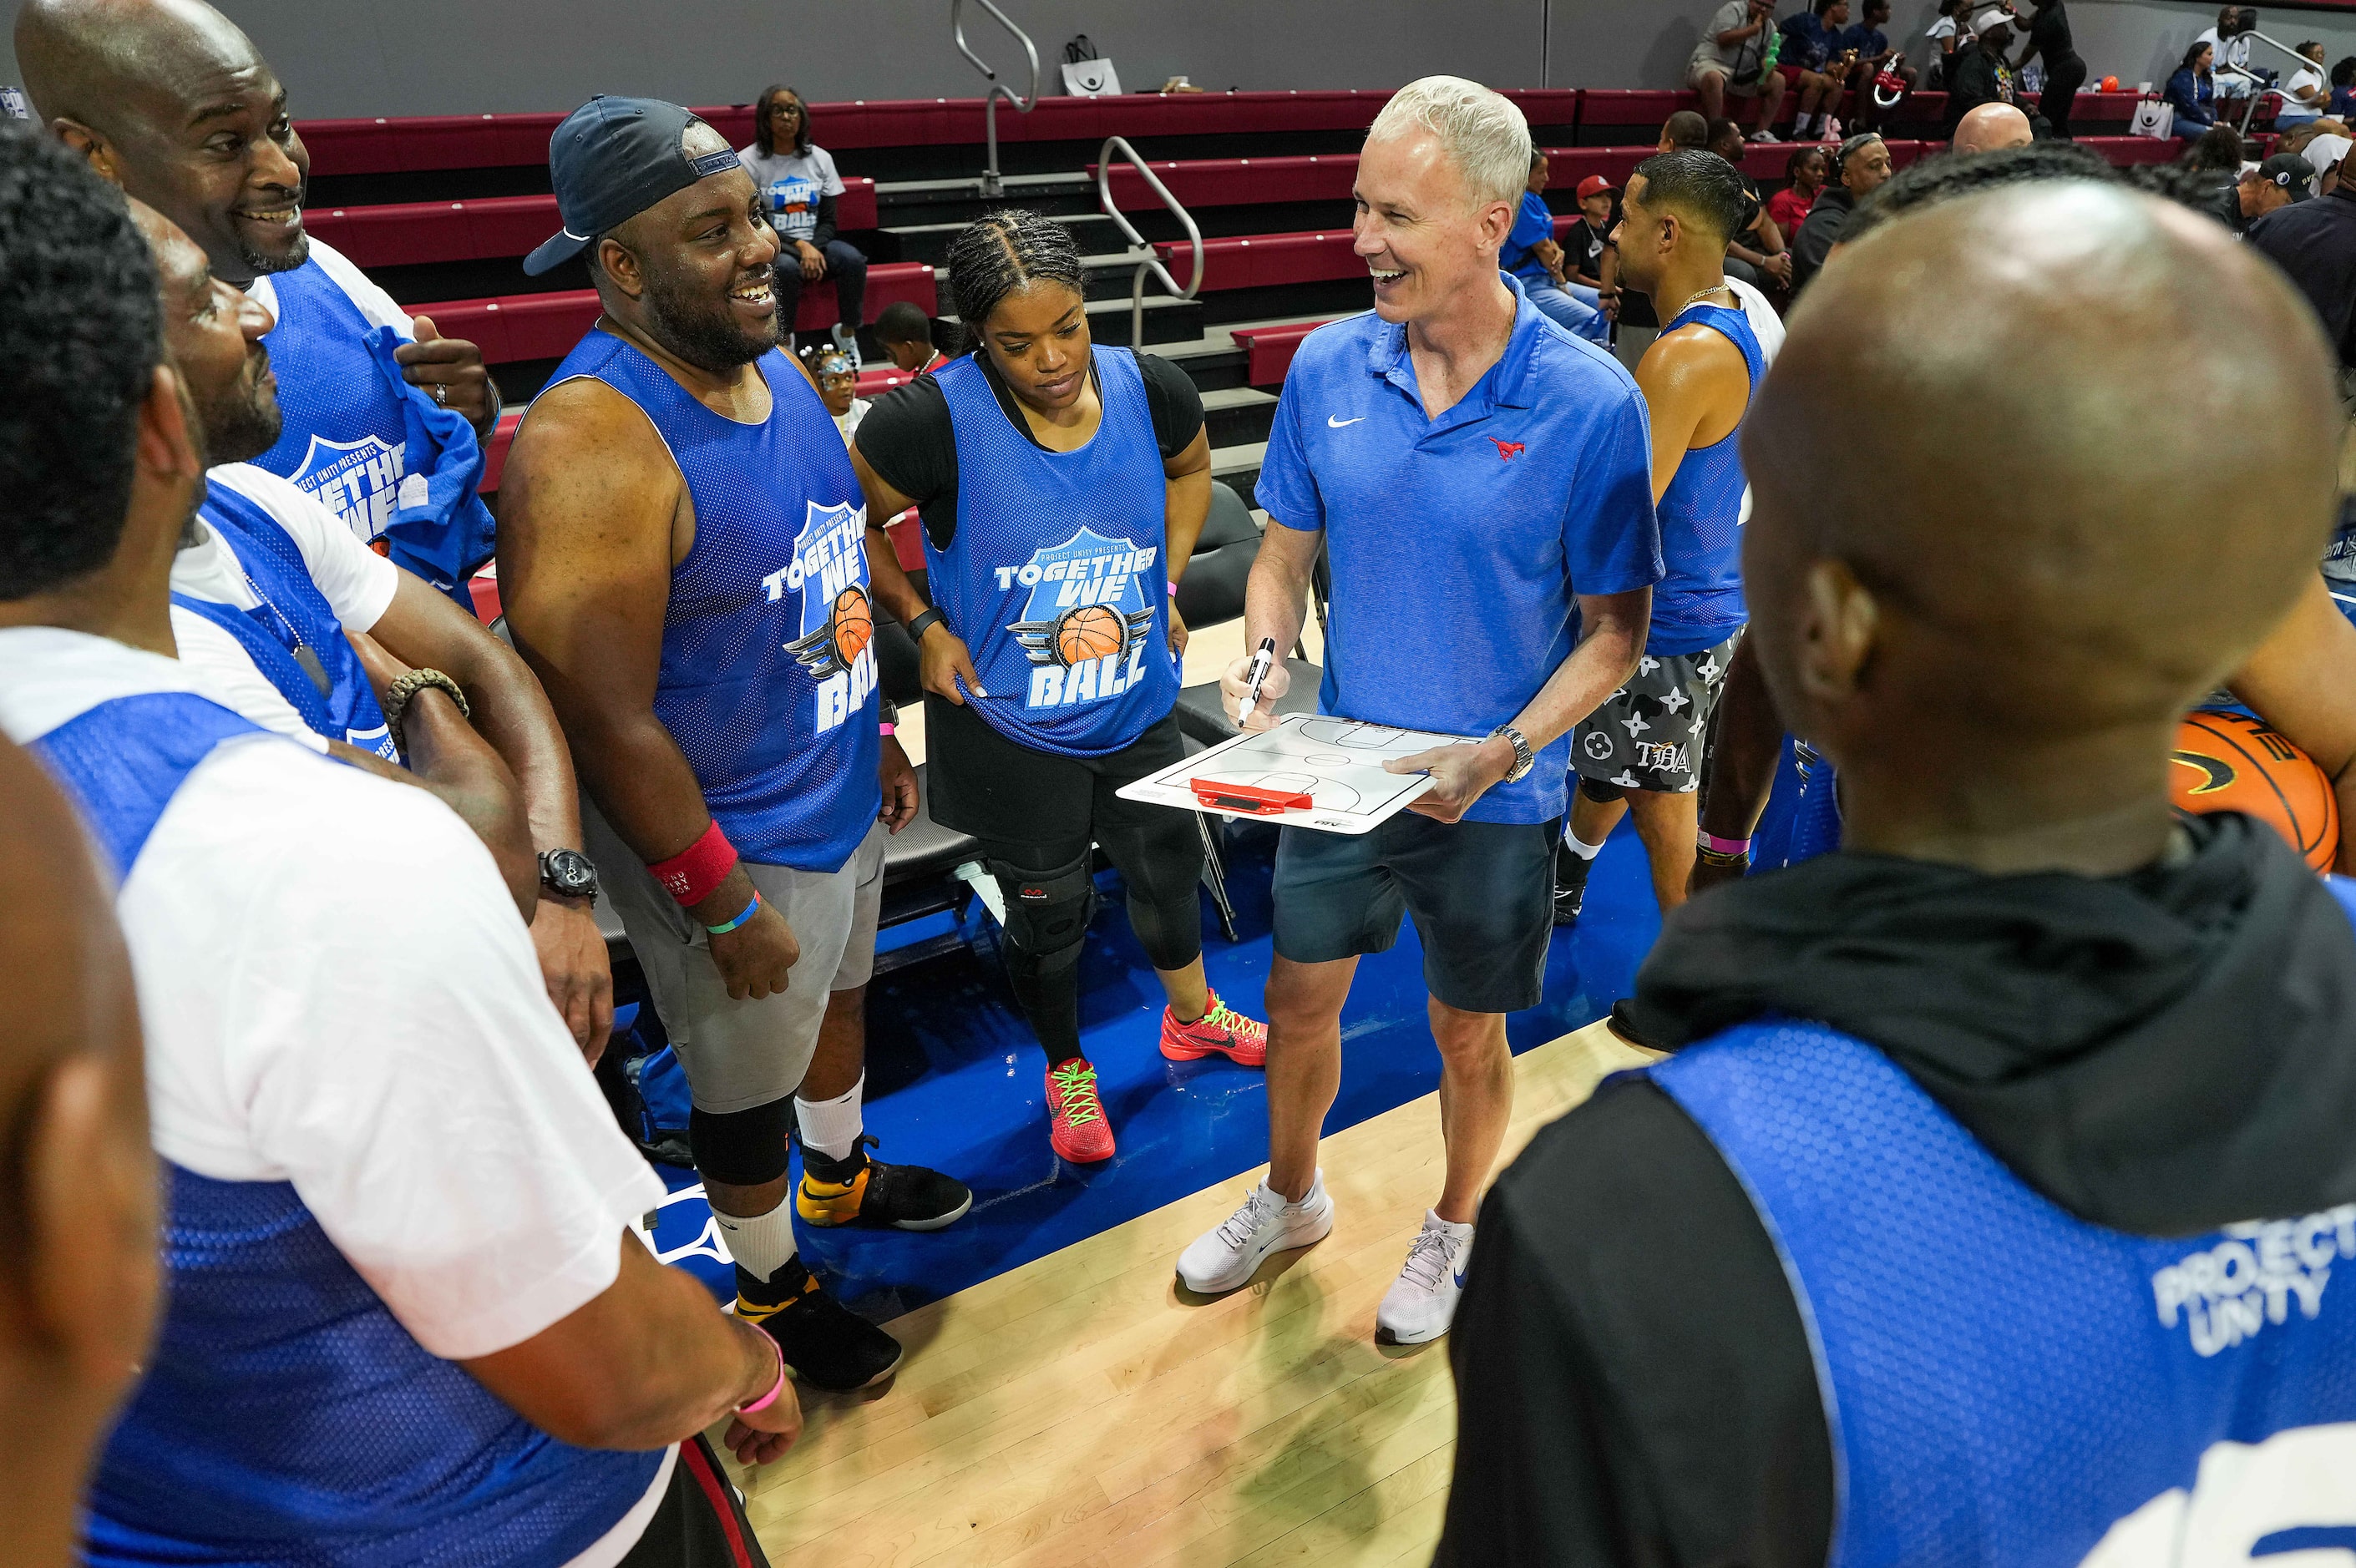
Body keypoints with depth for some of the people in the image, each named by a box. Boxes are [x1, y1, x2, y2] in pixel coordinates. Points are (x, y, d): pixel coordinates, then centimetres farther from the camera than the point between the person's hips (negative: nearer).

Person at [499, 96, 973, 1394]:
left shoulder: (777, 369, -1)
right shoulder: (588, 445, -29)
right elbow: (608, 721, -26)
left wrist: (879, 738, 17)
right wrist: (724, 908, -20)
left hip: (838, 791, 8)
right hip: (730, 843, -8)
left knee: (841, 995, 29)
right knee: (747, 1081, 14)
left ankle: (841, 1177, 58)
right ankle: (772, 1291, 41)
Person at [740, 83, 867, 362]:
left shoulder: (820, 159, 8)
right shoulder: (749, 161, -3)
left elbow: (828, 220, 5)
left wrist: (813, 248, -18)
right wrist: (800, 248, -22)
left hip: (815, 244, 3)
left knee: (853, 259, -27)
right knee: (787, 268, -38)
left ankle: (847, 333, -9)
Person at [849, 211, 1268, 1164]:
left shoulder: (1148, 388, -12)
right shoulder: (935, 419, -24)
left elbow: (1190, 467, 12)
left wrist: (1167, 584, 5)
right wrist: (922, 624, -12)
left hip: (1138, 706, 4)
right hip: (1009, 728, -3)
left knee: (1167, 867, 23)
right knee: (1046, 911, 15)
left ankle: (1192, 1016, 54)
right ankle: (1066, 1071, 44)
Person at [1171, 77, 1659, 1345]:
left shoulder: (1590, 403, -18)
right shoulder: (1328, 365, -7)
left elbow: (1615, 627, -11)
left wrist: (1505, 751, -24)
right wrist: (1265, 653, -13)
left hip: (1494, 800, -3)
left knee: (1467, 1038, 17)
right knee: (1298, 1003, 18)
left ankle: (1454, 1229, 46)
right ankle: (1290, 1201, 47)